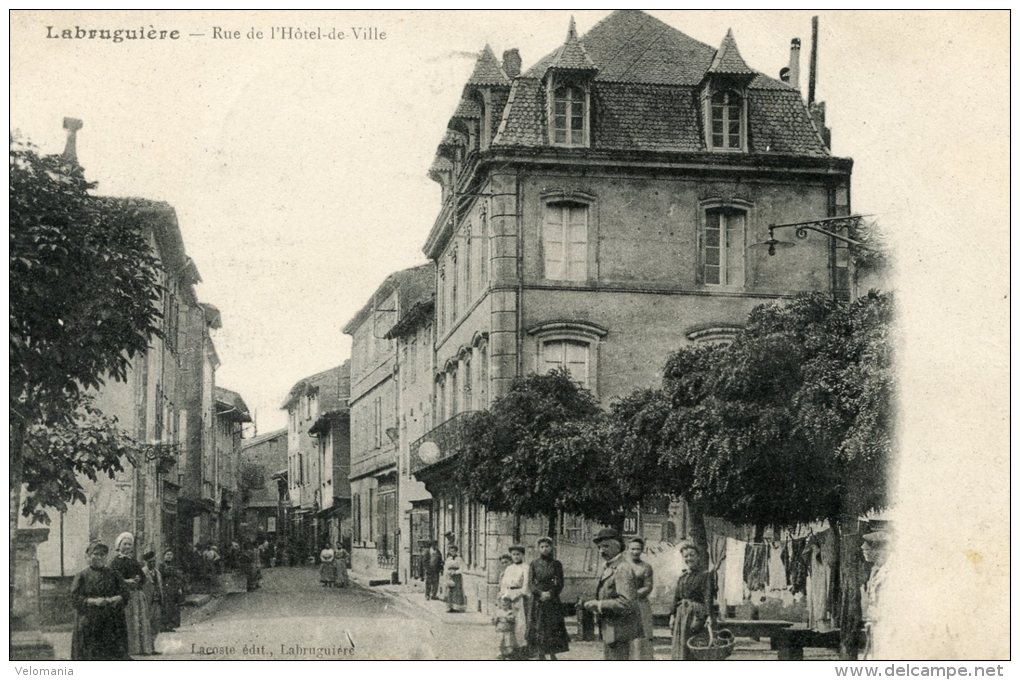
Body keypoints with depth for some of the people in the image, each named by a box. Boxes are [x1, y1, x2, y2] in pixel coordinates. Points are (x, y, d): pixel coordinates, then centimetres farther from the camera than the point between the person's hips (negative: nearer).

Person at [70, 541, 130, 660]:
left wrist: (111, 600, -17)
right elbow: (75, 599, -4)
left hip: (112, 625, 1)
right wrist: (93, 601, -20)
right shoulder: (82, 576, 6)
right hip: (88, 626, -1)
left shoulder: (113, 575, 11)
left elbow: (125, 595, 3)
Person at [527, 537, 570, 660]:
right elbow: (530, 583, 1)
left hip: (553, 600, 0)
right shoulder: (534, 563, 5)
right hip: (537, 601, 0)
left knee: (553, 629, -3)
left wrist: (550, 594, -13)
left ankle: (553, 655, 6)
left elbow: (560, 584, 1)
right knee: (538, 630, 0)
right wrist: (540, 594, -13)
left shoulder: (556, 564, 4)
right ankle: (541, 656, 6)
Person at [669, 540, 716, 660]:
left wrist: (709, 615, -24)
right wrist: (673, 615, 11)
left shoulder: (705, 575, -4)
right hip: (682, 613, 6)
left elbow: (708, 596, -14)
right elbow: (676, 597, 17)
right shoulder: (682, 577, 15)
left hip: (698, 613, -6)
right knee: (680, 645, 5)